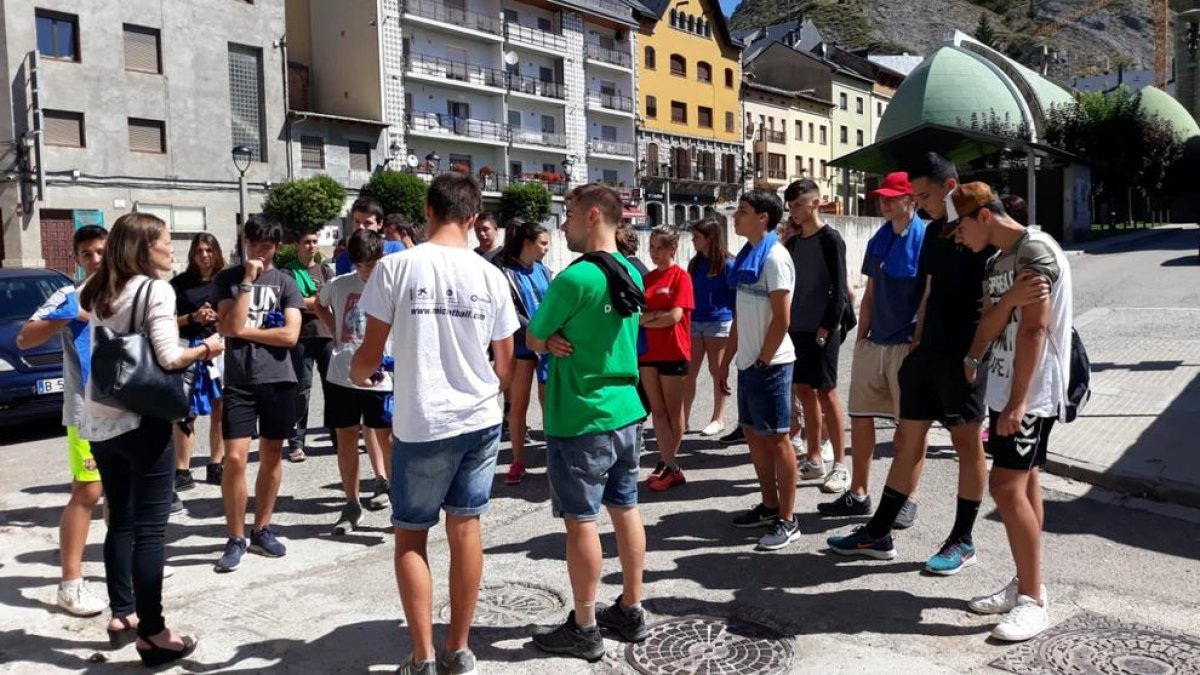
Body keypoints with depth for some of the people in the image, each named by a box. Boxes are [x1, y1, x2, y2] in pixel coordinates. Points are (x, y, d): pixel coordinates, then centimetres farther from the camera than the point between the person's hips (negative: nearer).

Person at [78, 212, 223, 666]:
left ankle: (121, 614, 26)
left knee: (120, 521, 17)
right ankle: (151, 633, 3)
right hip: (142, 419, -7)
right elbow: (169, 358, -19)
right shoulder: (155, 290, -11)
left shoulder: (97, 293, 10)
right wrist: (207, 348, -2)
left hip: (100, 419, 8)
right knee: (150, 527, -2)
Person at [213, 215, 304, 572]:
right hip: (239, 381, -1)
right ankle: (235, 539, 7)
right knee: (235, 459, -7)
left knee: (271, 458, 9)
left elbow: (290, 335, -7)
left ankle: (261, 530, 24)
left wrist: (243, 331, -7)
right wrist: (248, 281, -12)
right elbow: (230, 326, -11)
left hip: (277, 379, 1)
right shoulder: (228, 279, 4)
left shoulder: (286, 282, 4)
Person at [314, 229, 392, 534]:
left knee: (385, 438, 2)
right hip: (342, 376, 4)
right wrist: (335, 333, 12)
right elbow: (320, 304, 26)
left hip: (381, 378, -3)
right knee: (346, 439, 9)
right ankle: (351, 505, 21)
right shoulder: (339, 284, 5)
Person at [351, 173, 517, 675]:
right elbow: (505, 364, 6)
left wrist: (356, 374, 20)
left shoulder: (396, 267, -8)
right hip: (481, 421, 3)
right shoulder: (491, 276, 1)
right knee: (466, 528, 12)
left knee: (411, 537, 11)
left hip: (422, 425, -3)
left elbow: (371, 353, -3)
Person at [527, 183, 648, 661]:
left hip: (581, 422, -8)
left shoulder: (574, 278, -18)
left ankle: (584, 630, 13)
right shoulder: (631, 273, 7)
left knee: (581, 521, 2)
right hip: (626, 412, 8)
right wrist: (563, 340, -3)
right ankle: (630, 612, 27)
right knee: (625, 509, 15)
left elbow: (533, 340, -8)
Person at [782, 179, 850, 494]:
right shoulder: (792, 243, 12)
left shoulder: (830, 240, -7)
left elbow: (839, 289, -11)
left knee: (826, 394, -4)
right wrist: (785, 323, 9)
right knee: (803, 392, 10)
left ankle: (840, 466, 4)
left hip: (820, 331, -7)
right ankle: (813, 460, 21)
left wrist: (827, 327, -15)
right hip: (795, 329, 7)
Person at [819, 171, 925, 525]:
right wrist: (861, 337, 12)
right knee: (860, 417, 10)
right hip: (873, 344, 7)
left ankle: (906, 499, 17)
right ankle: (858, 493, 22)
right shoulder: (878, 240, 11)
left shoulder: (925, 240, -9)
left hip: (907, 346, -7)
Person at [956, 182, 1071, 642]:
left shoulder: (1035, 249, -14)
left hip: (1030, 393, -9)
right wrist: (1008, 300, -11)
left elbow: (1034, 329, -19)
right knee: (1023, 485, 12)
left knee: (1007, 487, -12)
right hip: (1004, 388, 9)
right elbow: (989, 326, 9)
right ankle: (1026, 585, 21)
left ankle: (1034, 602, -3)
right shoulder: (997, 262, 15)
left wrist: (1018, 400, -21)